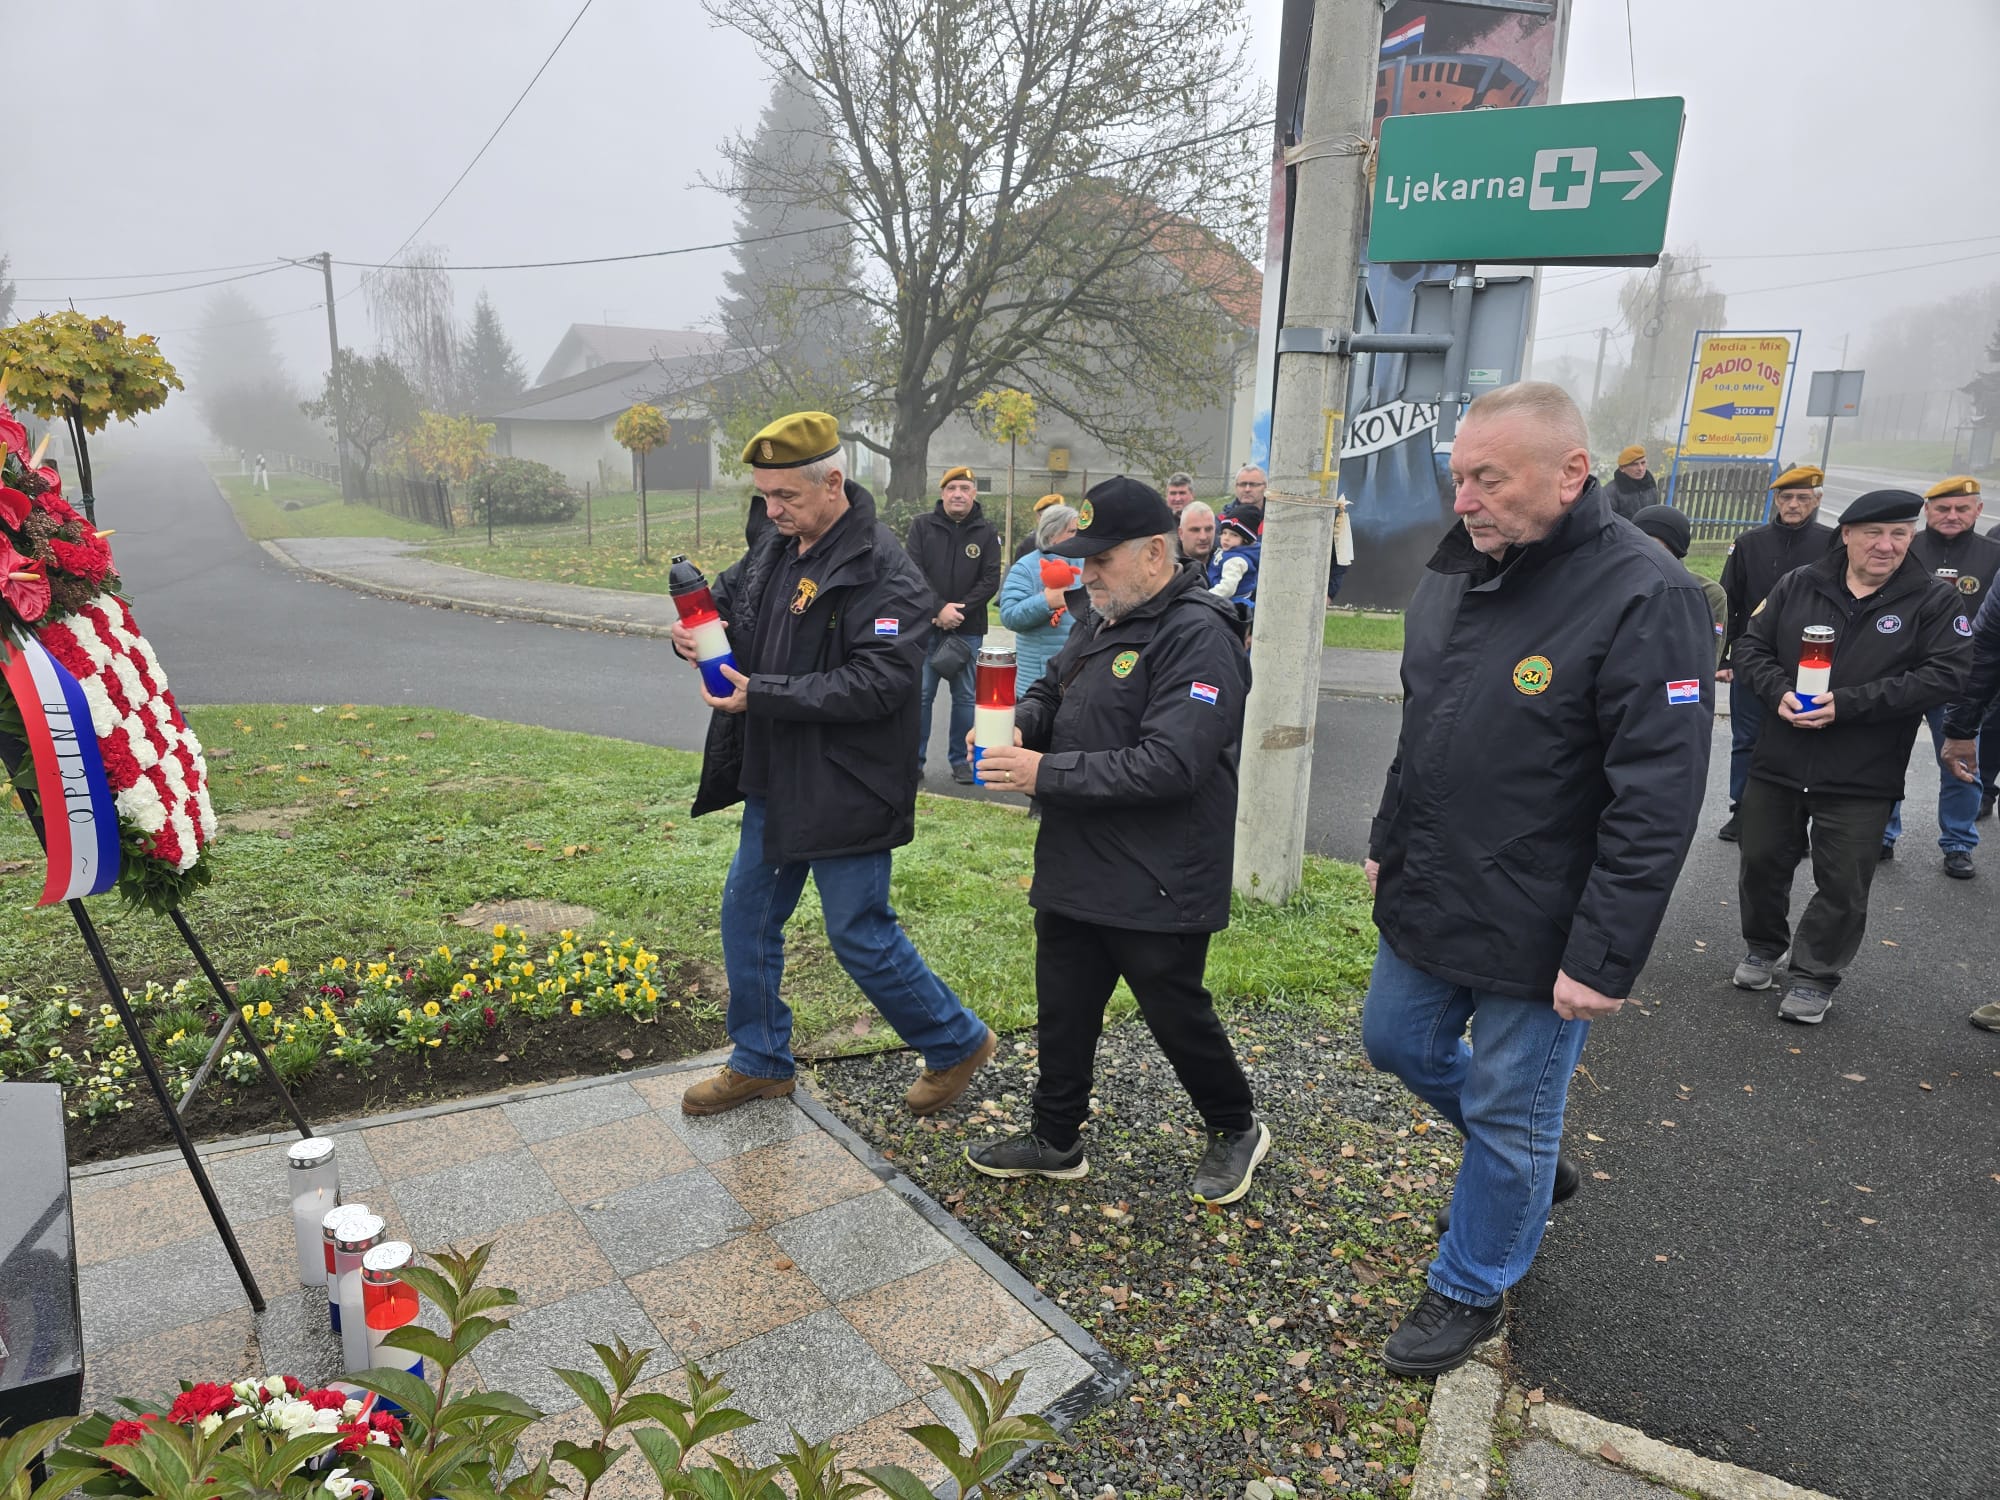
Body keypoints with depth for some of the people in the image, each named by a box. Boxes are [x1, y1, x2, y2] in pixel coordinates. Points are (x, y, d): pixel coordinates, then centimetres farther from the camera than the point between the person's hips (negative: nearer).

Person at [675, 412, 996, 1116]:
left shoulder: (883, 572, -20)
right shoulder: (775, 549, 7)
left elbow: (880, 682, -27)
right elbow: (726, 600, 20)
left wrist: (761, 693, -28)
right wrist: (693, 630, -5)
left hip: (845, 791, -9)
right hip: (775, 781, 9)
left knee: (860, 934, 1)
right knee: (747, 914, 16)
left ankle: (956, 1044, 25)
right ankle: (760, 1062, 35)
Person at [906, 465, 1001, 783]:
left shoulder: (986, 532, 3)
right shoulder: (923, 526, 2)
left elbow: (990, 581, -3)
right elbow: (913, 572, -6)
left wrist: (958, 610, -14)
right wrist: (938, 610, -16)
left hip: (967, 630, 1)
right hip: (925, 626, -1)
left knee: (965, 697, 7)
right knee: (919, 695, 1)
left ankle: (961, 760, 18)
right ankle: (914, 760, 10)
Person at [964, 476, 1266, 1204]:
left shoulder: (1198, 636, -20)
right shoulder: (1102, 624, 10)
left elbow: (1168, 764, -29)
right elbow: (1052, 690, 20)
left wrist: (1047, 773, -25)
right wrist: (1019, 722, -5)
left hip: (1156, 888, -8)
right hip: (1076, 871, 8)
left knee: (1177, 1015, 10)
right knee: (1062, 1011, 17)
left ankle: (1236, 1129, 35)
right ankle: (1056, 1139, 35)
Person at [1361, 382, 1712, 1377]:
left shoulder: (1644, 598, -22)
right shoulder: (1452, 577, 3)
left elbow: (1657, 803, -23)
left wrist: (1603, 958, -23)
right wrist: (1388, 844, 18)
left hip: (1534, 934, -8)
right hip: (1427, 901, 8)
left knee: (1508, 1114, 9)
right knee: (1398, 1043, 22)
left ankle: (1470, 1291, 33)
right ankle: (1531, 1163, 48)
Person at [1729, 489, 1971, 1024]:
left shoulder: (1935, 601, -3)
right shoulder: (1797, 586, 3)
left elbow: (1944, 675, -12)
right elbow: (1750, 646, 4)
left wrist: (1848, 704, -20)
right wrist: (1777, 692, -16)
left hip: (1861, 780, -2)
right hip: (1778, 765, 2)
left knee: (1842, 885, 5)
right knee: (1762, 862, 13)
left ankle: (1815, 976, 23)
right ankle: (1763, 948, 36)